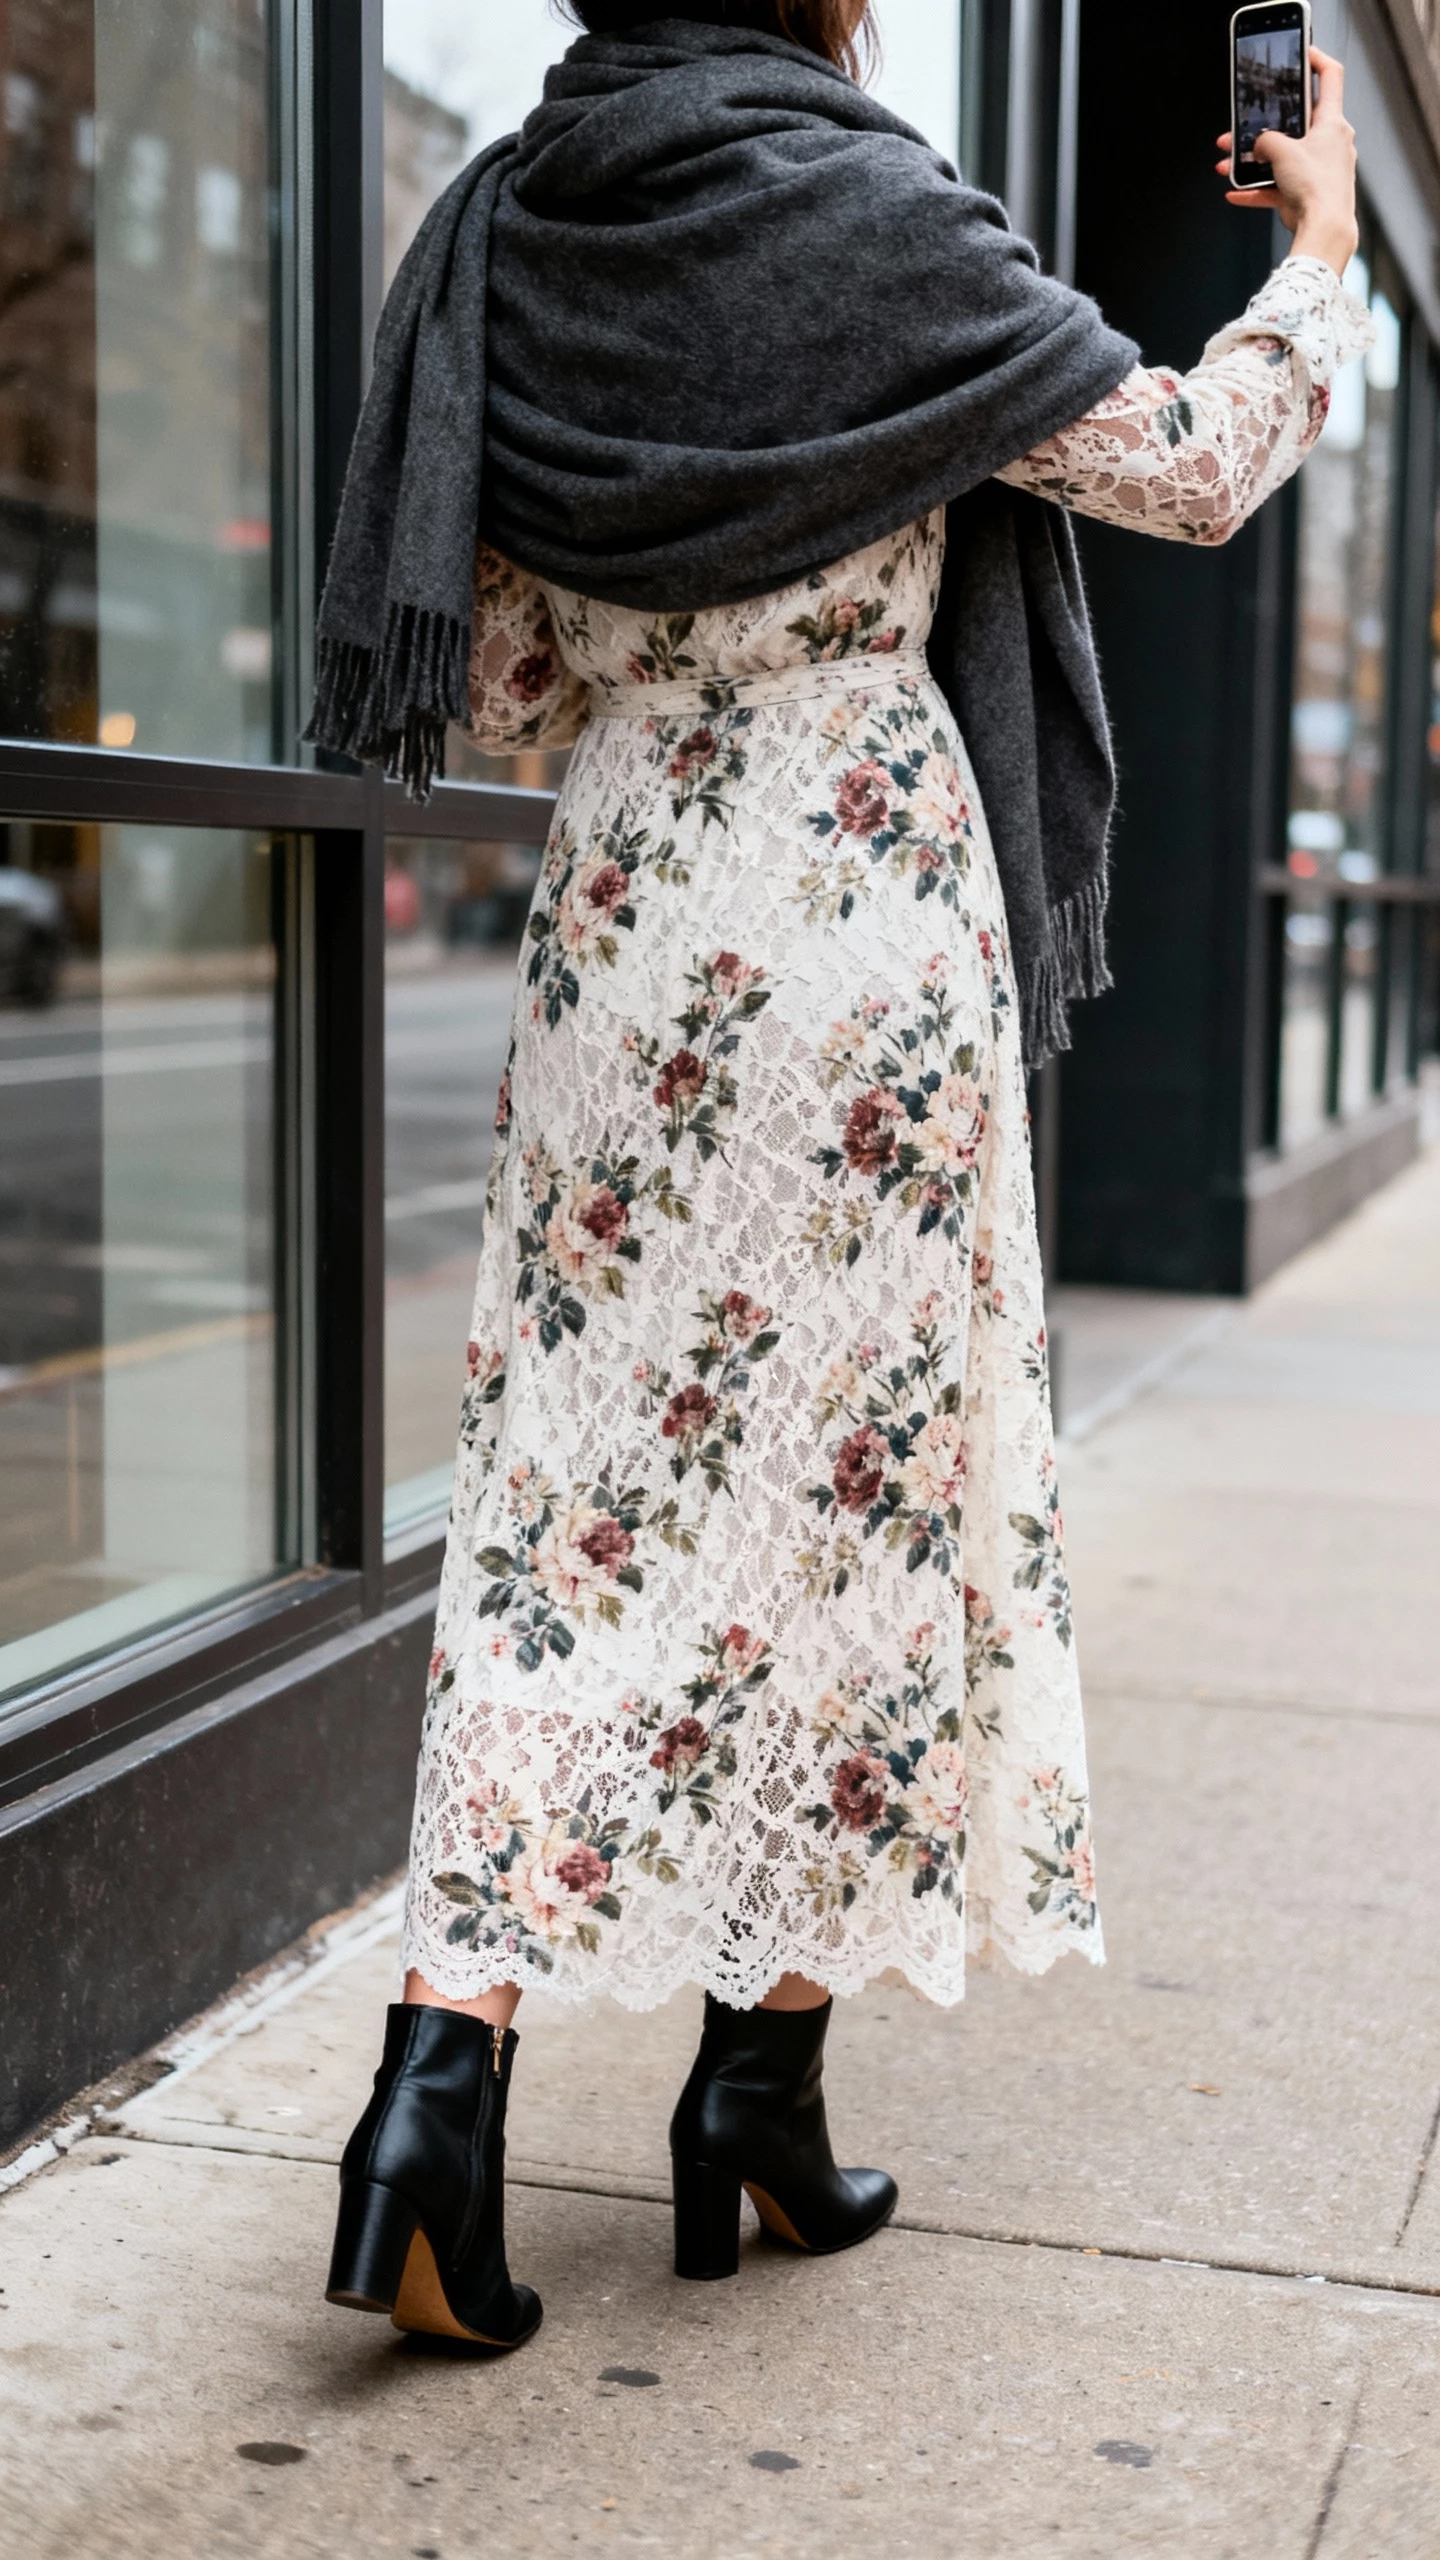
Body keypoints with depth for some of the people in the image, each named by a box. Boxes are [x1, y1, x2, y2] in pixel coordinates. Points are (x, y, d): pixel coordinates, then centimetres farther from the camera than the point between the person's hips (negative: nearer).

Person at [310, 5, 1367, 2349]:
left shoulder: (505, 242, 7)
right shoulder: (865, 208, -8)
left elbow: (500, 684, 9)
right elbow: (1195, 472, 0)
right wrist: (1325, 241, 16)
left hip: (618, 911, 5)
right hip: (861, 915, -4)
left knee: (578, 1470, 7)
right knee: (854, 1454, 6)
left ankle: (443, 2069, -4)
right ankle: (764, 2087, 16)